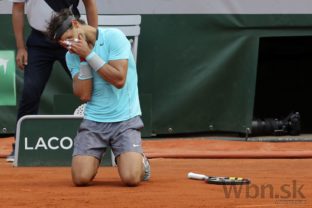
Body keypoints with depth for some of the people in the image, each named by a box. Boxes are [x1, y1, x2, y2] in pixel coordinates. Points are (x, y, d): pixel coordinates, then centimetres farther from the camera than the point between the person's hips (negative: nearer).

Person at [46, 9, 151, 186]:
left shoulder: (114, 37, -8)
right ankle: (95, 159, 20)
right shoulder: (72, 56, 6)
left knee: (131, 178, -23)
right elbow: (84, 95, -4)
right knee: (81, 178, -16)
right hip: (93, 122, 4)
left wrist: (89, 54, -16)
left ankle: (141, 161, 13)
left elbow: (119, 80, -17)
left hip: (125, 120, -4)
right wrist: (84, 60, -11)